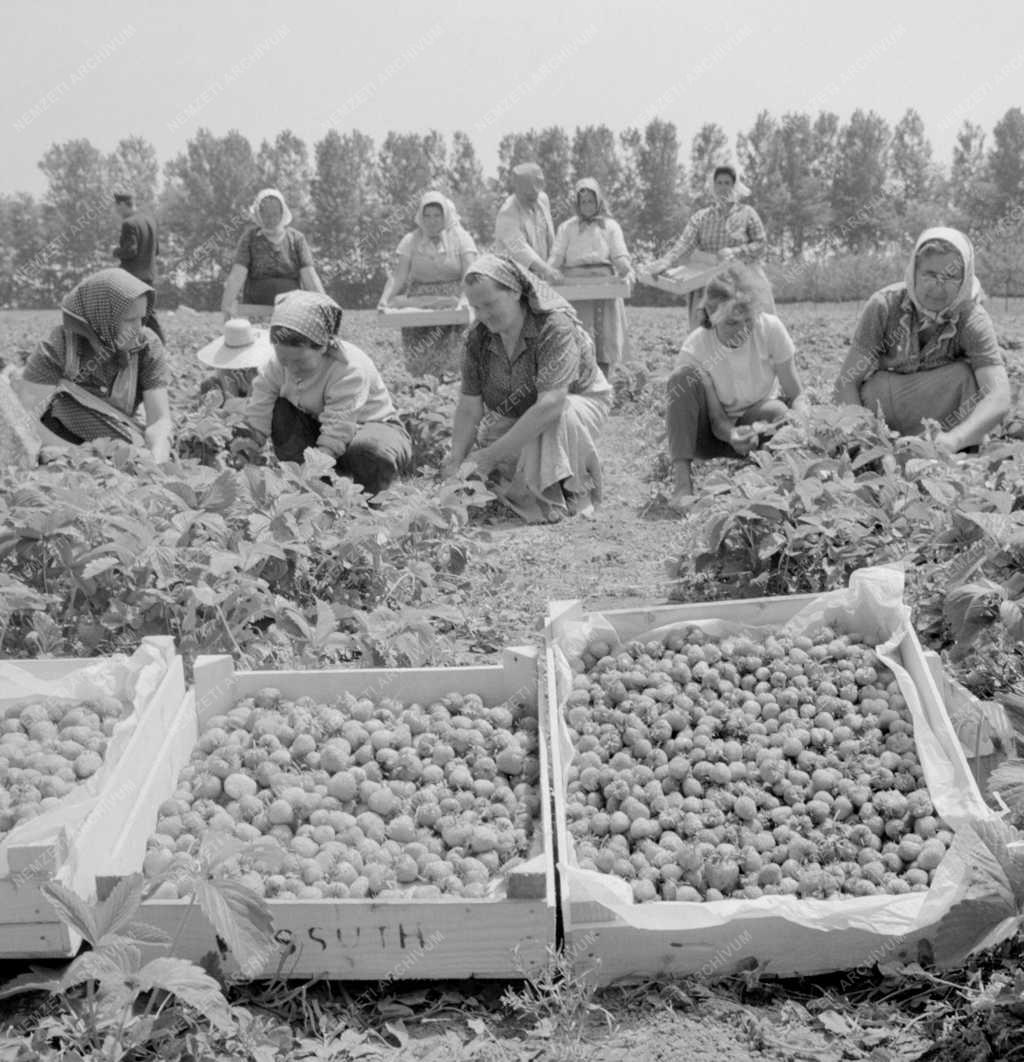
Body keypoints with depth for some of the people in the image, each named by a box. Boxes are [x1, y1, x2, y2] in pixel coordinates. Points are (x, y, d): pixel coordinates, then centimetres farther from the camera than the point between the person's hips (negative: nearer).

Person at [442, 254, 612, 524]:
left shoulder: (556, 326, -31)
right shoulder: (478, 337, -13)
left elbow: (550, 405, -39)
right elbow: (469, 407, -10)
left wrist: (490, 456, -40)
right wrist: (455, 462, -26)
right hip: (512, 420, 5)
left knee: (560, 416, -40)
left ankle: (571, 495, -16)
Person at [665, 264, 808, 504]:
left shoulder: (771, 329, -20)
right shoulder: (694, 350, -24)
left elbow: (796, 395, -14)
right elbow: (717, 421, -20)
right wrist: (732, 435, -43)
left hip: (758, 422, 1)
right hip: (716, 433, -1)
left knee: (779, 412, -35)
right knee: (687, 377, -30)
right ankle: (682, 479, -33)